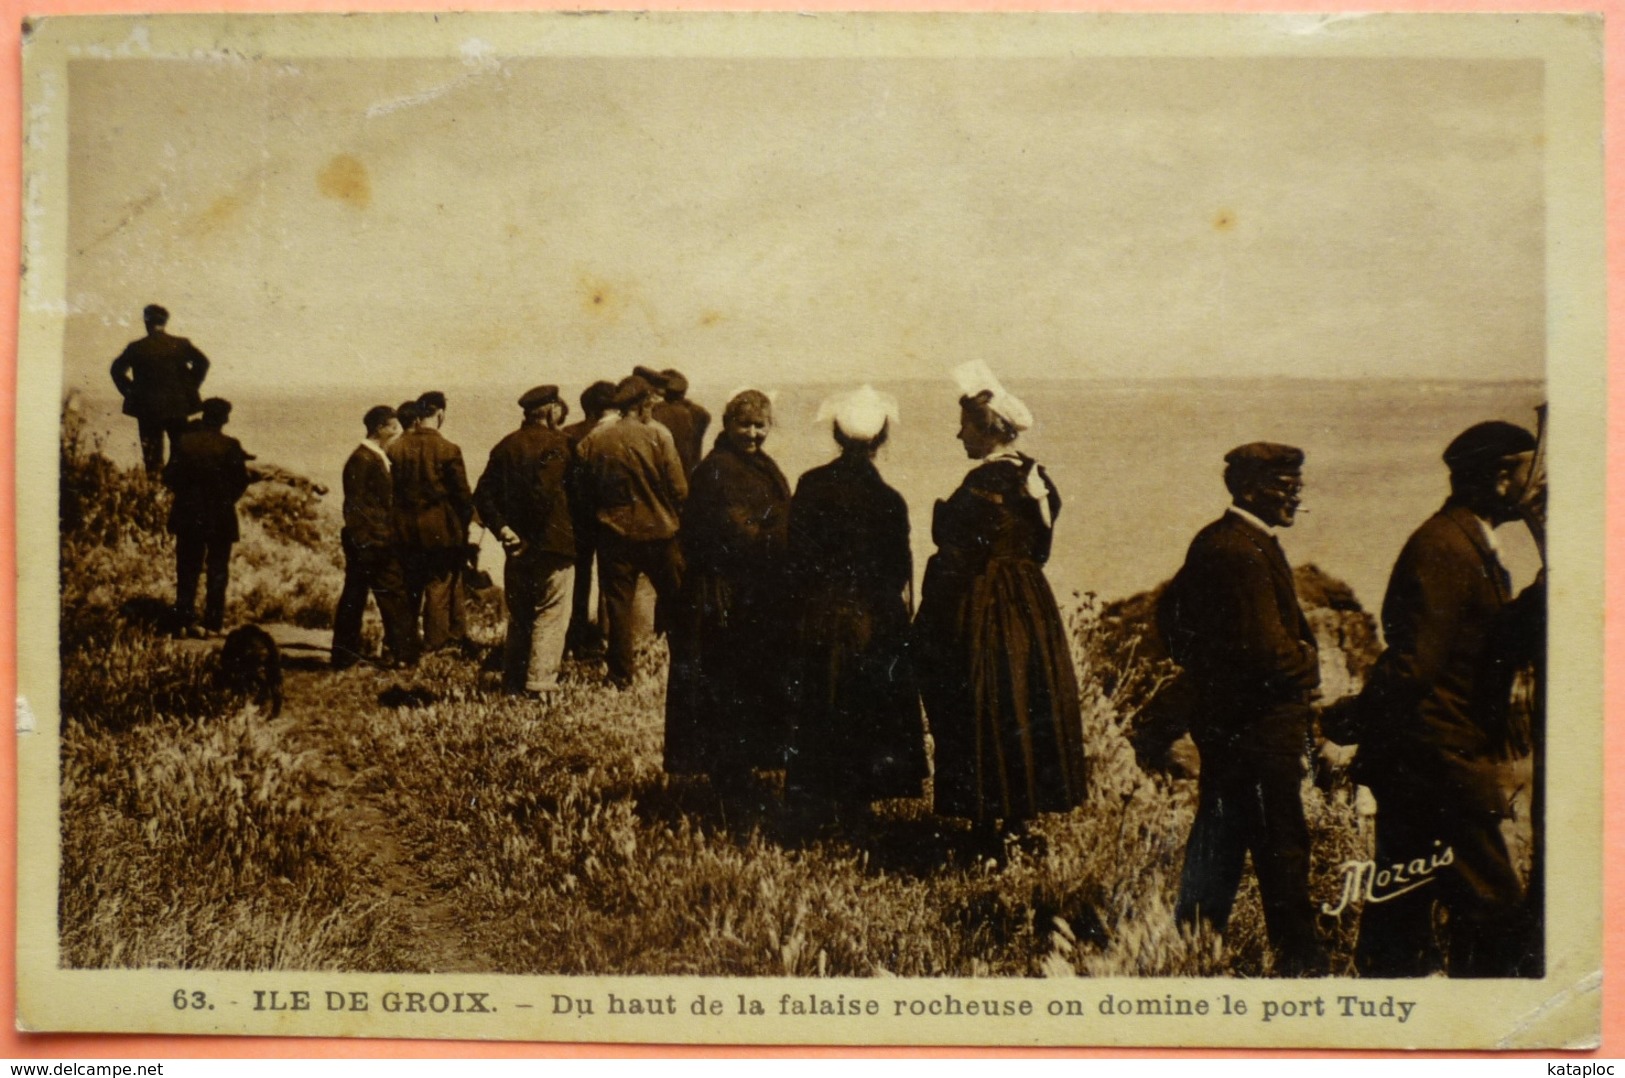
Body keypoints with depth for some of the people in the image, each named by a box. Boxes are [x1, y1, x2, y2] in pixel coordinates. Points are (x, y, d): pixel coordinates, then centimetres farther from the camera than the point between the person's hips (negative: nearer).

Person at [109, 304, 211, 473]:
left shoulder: (136, 348, -4)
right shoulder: (181, 344, -1)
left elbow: (117, 370, -4)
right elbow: (202, 362, -3)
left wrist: (129, 391, 3)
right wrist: (190, 387, 3)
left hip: (148, 408, -1)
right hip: (178, 406, 1)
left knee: (152, 454, 6)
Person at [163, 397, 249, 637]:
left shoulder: (184, 442, -4)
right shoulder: (230, 446, -12)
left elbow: (169, 477, -3)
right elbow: (241, 481, -10)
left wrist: (186, 493, 13)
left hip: (188, 516, 2)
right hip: (220, 518, -2)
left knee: (187, 571, 10)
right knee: (217, 572, 7)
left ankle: (184, 621, 7)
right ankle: (213, 623, 4)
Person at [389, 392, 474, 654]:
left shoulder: (396, 448, -2)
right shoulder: (447, 450, -14)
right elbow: (462, 494, -9)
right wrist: (464, 522, 7)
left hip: (406, 531, 4)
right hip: (440, 529, -4)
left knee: (410, 587, 15)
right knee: (440, 586, 5)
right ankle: (436, 645, 7)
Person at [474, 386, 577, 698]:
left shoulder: (506, 446, 8)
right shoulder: (559, 444, -10)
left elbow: (483, 496, 3)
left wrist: (502, 529, -1)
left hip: (518, 545, 6)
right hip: (553, 543, -6)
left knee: (519, 616, 16)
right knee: (550, 615, 0)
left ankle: (513, 681, 21)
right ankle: (539, 683, -4)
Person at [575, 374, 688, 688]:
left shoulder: (593, 439, -2)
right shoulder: (657, 435, -10)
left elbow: (583, 486, 3)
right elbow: (679, 488, -9)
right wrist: (677, 517, 9)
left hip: (613, 532, 2)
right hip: (658, 530, -2)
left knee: (618, 603, 8)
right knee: (673, 598, 12)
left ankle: (620, 674, 11)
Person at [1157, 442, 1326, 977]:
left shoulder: (1210, 541, 11)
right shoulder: (1244, 552, -21)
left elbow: (1169, 615, 20)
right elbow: (1270, 652, -24)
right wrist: (1308, 666, -5)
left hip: (1220, 718, 11)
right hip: (1259, 726, -11)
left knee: (1218, 841, 18)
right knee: (1280, 846, -2)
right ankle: (1298, 957, 5)